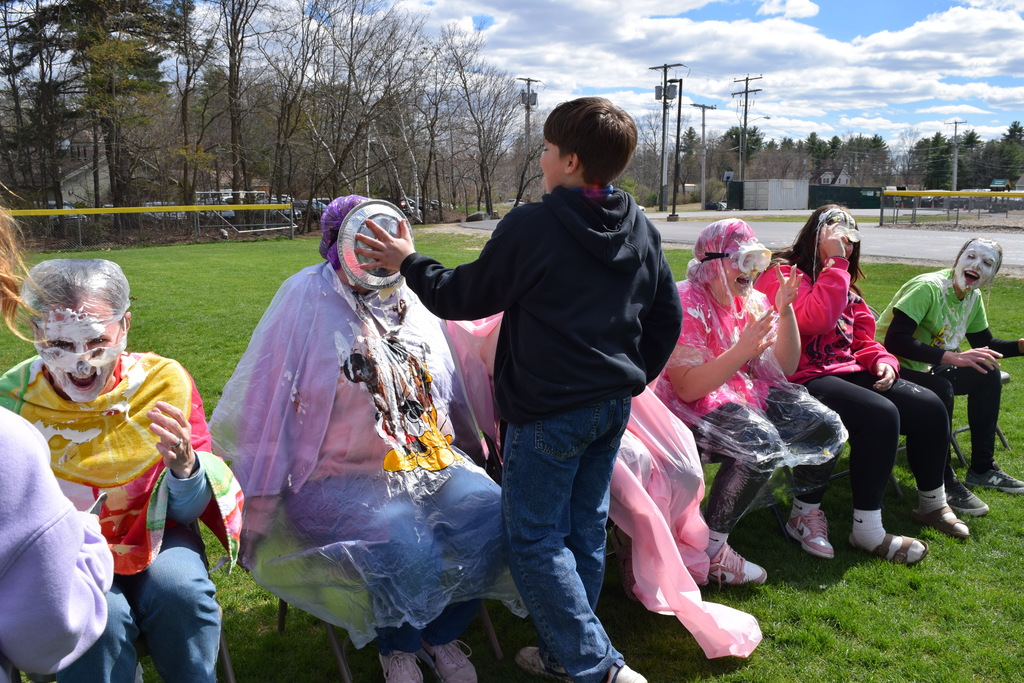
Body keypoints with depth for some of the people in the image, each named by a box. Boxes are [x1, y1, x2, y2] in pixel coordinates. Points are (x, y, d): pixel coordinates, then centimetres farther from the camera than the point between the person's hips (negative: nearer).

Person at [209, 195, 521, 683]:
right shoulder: (308, 299, -7)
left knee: (495, 519, -17)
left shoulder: (411, 301, 9)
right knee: (405, 547, -29)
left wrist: (473, 455, 19)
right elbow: (269, 406, -7)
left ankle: (440, 635, 9)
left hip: (432, 464, 5)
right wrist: (258, 507, -7)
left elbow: (448, 395, 19)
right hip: (340, 477, -5)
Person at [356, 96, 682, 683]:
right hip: (614, 404, 8)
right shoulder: (642, 230, 6)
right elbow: (667, 316, 13)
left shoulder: (532, 227, -16)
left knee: (535, 538, 5)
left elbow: (465, 298, -6)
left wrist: (409, 263, 7)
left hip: (550, 411, -8)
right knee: (585, 526, 17)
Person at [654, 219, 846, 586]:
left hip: (748, 392, 8)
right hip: (695, 406, -8)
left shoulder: (752, 300, 6)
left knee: (826, 426, -6)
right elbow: (687, 388, -25)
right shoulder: (688, 303, -17)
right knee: (762, 445, -33)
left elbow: (783, 370, 5)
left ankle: (805, 514, 19)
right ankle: (711, 548, -20)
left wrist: (785, 312, -7)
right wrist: (742, 351, -34)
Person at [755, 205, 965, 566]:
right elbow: (816, 320, -26)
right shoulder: (783, 275, -8)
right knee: (880, 414, -30)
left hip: (846, 372, 9)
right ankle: (868, 532, -21)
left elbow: (863, 340, 22)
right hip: (802, 382, -9)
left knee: (929, 407, -2)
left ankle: (932, 504, 20)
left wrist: (882, 361, 1)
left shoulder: (843, 283, 19)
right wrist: (834, 262, -20)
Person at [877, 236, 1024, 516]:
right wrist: (954, 357, -35)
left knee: (988, 375, 5)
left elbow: (985, 343, 16)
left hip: (925, 370, 10)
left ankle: (981, 469, 14)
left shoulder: (973, 298, 5)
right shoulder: (928, 288, -23)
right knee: (940, 389, -32)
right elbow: (895, 340, -33)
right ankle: (943, 483, -18)